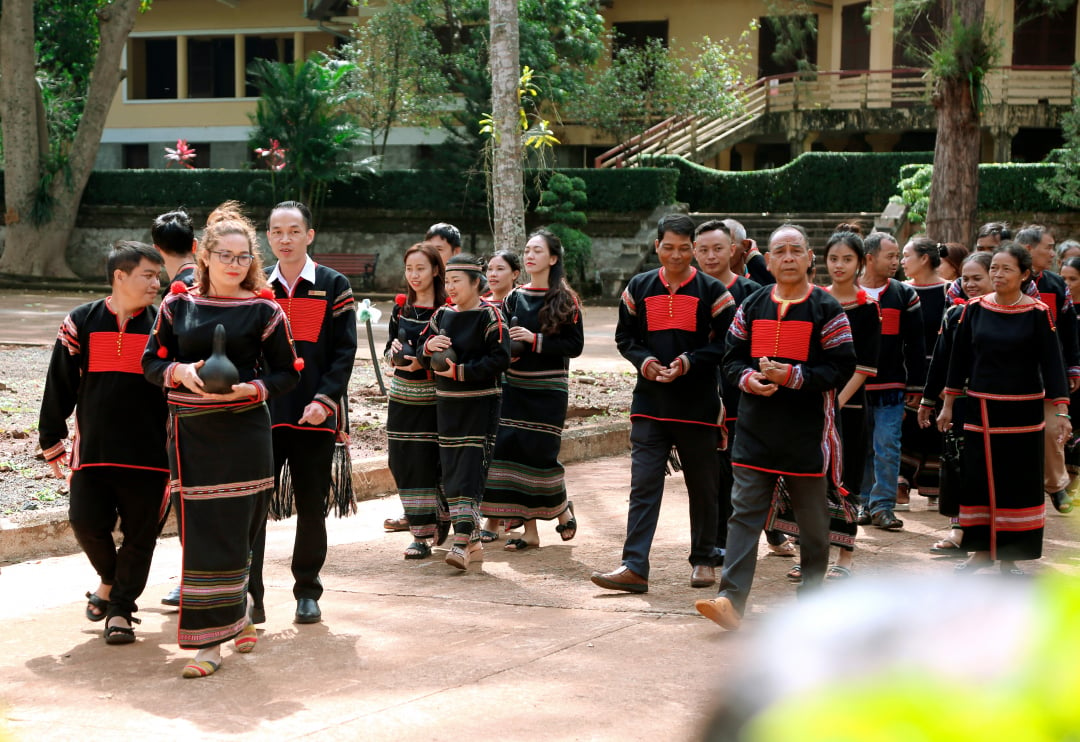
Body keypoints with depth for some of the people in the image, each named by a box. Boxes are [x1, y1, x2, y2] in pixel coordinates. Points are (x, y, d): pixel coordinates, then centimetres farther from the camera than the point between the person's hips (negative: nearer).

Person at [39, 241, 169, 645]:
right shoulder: (82, 322, 1)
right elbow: (59, 386, 7)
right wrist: (52, 443, 9)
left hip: (148, 454, 0)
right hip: (92, 450, 0)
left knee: (140, 534, 1)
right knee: (86, 522, -4)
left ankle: (121, 609, 16)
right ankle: (110, 580, 26)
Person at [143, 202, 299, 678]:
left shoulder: (263, 311, -1)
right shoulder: (178, 305, 6)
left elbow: (287, 373, 3)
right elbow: (152, 361, 9)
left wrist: (250, 388, -14)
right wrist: (181, 372, -12)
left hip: (243, 433, -2)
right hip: (190, 434, 2)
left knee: (233, 532, -1)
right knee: (199, 530, 1)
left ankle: (212, 640, 12)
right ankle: (236, 609, 23)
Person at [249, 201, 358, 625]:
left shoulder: (334, 286, 2)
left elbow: (344, 351, -3)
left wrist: (325, 400, -14)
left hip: (315, 415, -1)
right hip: (261, 414, 2)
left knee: (312, 508, 7)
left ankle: (307, 592, 20)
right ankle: (249, 595, 0)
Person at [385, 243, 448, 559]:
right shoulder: (401, 307, 8)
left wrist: (423, 362, -20)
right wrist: (395, 351, -7)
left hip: (435, 397, -5)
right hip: (403, 395, 5)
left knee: (430, 462, -6)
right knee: (403, 462, 3)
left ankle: (441, 517, 14)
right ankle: (421, 531, 12)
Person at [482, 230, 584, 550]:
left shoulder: (565, 300, -4)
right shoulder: (514, 297, 9)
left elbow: (575, 345, -10)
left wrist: (534, 339, -17)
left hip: (549, 389, -4)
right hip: (514, 386, 4)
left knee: (540, 452, -6)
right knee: (510, 450, -2)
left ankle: (562, 506, 25)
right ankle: (529, 530, 6)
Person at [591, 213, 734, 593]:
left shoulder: (711, 291, 0)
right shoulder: (639, 288, 8)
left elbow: (725, 344, -3)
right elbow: (624, 337, 13)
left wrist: (690, 362, -18)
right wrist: (643, 360, -7)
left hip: (698, 405, -1)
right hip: (650, 404, 2)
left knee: (702, 487, 9)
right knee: (643, 485, -4)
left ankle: (703, 560, 23)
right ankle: (634, 567, -6)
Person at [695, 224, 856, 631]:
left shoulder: (827, 309, -3)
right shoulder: (751, 307, 9)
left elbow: (842, 367, -8)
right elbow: (732, 356, 13)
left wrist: (792, 376, -19)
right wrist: (747, 378, -9)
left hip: (807, 430, -3)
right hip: (755, 429, 3)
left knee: (812, 516, 9)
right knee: (744, 512, -4)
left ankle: (812, 593, 24)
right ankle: (731, 599, -8)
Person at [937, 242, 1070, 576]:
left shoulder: (1037, 313, -7)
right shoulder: (975, 308, 1)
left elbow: (1052, 363, -7)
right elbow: (959, 358, 7)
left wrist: (1059, 413, -12)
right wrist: (948, 405, 9)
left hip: (1022, 411, -2)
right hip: (980, 409, 3)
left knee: (1018, 480, 4)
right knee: (978, 478, 7)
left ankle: (1010, 555, 14)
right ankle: (982, 549, 20)